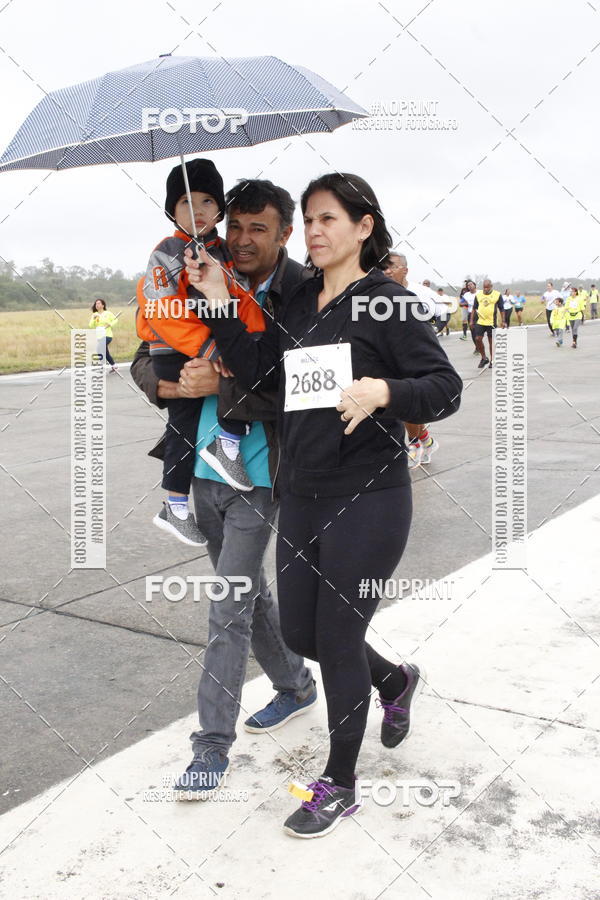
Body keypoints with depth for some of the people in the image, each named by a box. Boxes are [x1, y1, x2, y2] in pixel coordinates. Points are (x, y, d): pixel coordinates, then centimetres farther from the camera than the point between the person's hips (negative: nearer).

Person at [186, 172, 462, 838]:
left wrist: (382, 390, -30)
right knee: (300, 633, 15)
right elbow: (257, 372, 4)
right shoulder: (298, 303, 11)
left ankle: (338, 786, 25)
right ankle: (395, 681, 45)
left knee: (337, 638, 3)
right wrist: (218, 302, -3)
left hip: (368, 501, -7)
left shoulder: (389, 302, -8)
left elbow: (446, 388, -11)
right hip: (301, 496, 7)